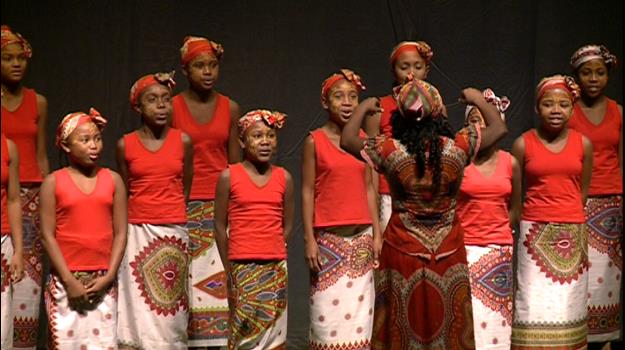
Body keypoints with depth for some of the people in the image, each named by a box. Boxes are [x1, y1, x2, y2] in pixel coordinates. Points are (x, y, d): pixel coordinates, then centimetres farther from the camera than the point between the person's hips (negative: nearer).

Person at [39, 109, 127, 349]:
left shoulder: (113, 180, 5)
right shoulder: (53, 182, -1)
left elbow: (120, 233, 3)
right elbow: (47, 235, -4)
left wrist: (109, 276, -7)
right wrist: (69, 279, -10)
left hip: (103, 280, 2)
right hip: (65, 280, -2)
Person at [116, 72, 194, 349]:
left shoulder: (183, 141, 1)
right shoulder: (125, 145, 1)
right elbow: (124, 193, 11)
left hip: (174, 232, 0)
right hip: (137, 233, 0)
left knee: (169, 308, 4)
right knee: (137, 307, -2)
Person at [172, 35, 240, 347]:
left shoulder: (230, 108, 8)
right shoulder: (172, 107, 2)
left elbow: (235, 164, 11)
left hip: (220, 207, 2)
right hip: (183, 207, -1)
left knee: (218, 283, -4)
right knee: (184, 283, -5)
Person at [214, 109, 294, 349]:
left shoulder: (284, 178, 5)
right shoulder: (229, 176, -1)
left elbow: (287, 225, 11)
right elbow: (220, 226, 1)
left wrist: (273, 254, 5)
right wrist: (229, 269, 0)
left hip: (276, 268, 2)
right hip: (243, 268, -2)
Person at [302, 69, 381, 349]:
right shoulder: (314, 141, -3)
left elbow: (368, 189, 10)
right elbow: (307, 192, -4)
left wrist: (377, 234, 6)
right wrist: (309, 240, -8)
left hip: (361, 236, 4)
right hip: (328, 238, -3)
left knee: (359, 308, 5)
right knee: (328, 310, -4)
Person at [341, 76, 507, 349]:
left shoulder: (390, 150, -15)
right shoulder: (458, 147, -11)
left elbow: (347, 140, -1)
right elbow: (499, 129, 3)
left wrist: (363, 108, 11)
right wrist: (478, 100, 15)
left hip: (403, 250, -1)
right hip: (448, 250, 1)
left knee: (403, 326, 10)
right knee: (446, 325, 14)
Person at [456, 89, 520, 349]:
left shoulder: (510, 162, 5)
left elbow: (514, 207, 15)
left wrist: (499, 231, 4)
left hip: (501, 251, 3)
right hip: (465, 249, -3)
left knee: (496, 316, 6)